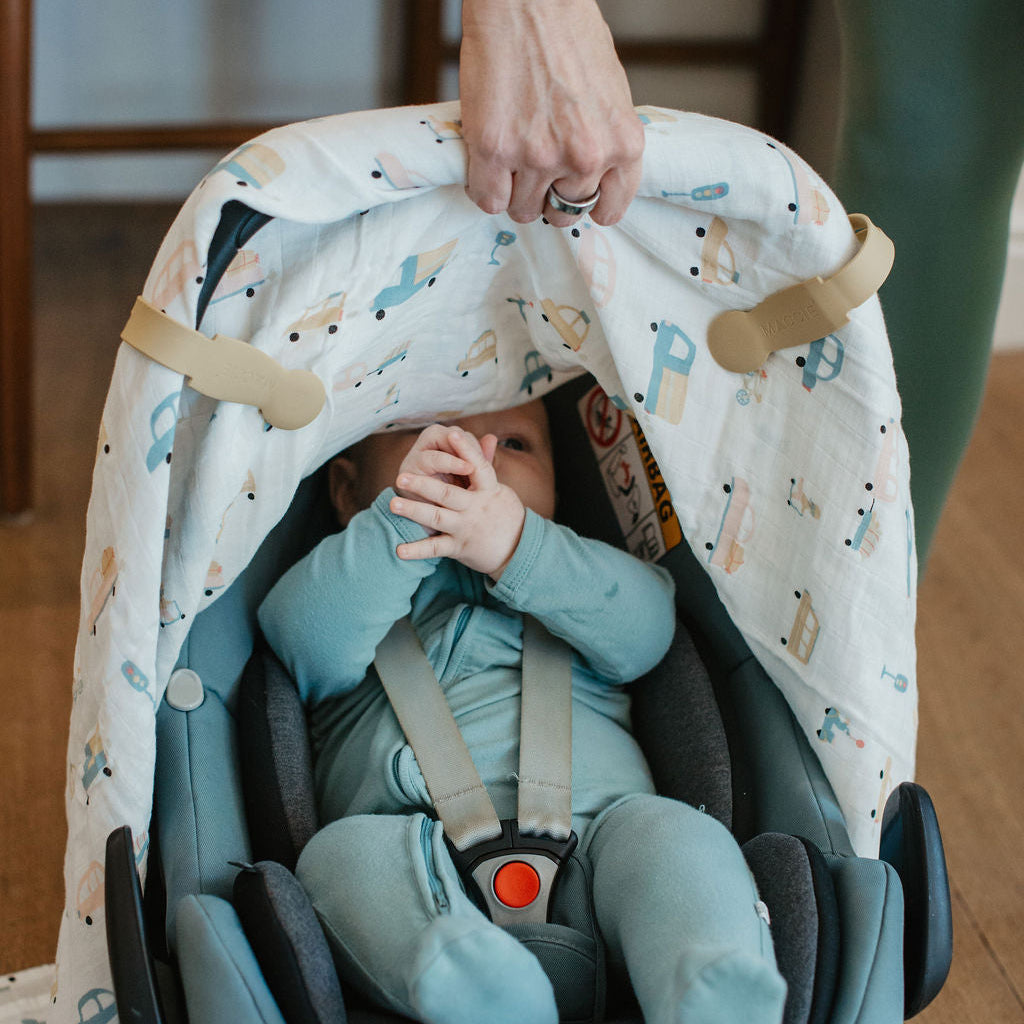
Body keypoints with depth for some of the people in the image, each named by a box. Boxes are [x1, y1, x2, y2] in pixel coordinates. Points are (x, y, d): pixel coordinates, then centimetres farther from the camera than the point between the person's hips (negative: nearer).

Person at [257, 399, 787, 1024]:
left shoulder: (580, 576, 30)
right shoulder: (353, 584, 26)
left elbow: (643, 629, 5)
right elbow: (312, 642, 1)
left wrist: (520, 546, -10)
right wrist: (397, 518, -12)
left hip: (592, 824, 1)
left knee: (674, 834, -27)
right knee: (343, 853, -29)